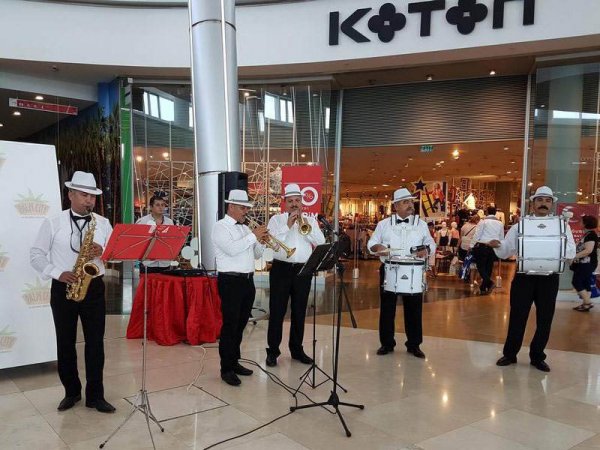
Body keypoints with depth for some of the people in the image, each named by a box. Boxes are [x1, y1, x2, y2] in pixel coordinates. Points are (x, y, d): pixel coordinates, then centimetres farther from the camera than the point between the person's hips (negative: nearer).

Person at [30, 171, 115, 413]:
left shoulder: (103, 223, 5)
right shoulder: (52, 223, -1)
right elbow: (36, 255, 0)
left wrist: (102, 252, -17)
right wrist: (57, 274, -14)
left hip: (94, 288, 1)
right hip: (63, 289, -1)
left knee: (95, 343, 3)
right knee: (65, 343, 9)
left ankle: (95, 395, 14)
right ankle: (71, 392, 26)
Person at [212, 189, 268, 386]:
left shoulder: (245, 228, 17)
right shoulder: (220, 227, -6)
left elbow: (256, 255, 17)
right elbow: (232, 249, -23)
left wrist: (261, 242, -2)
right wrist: (253, 236, -18)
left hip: (247, 281, 8)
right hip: (231, 281, -7)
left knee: (241, 324, 13)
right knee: (230, 325, -4)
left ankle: (234, 362, 25)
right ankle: (226, 369, 5)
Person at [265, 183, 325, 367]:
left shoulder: (310, 220, 9)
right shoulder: (276, 220, 2)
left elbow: (321, 242, -3)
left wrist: (306, 225, -13)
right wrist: (288, 225, -16)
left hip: (303, 270, 2)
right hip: (281, 269, -2)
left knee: (299, 312, 10)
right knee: (277, 311, 1)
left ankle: (297, 349, 23)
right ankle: (273, 351, 11)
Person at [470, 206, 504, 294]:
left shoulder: (483, 222, -4)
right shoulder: (500, 223, 11)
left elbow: (477, 235, -7)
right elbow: (502, 238, 14)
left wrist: (471, 246, -3)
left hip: (482, 246, -5)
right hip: (494, 247, 5)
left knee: (481, 266, 0)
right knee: (488, 267, 9)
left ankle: (489, 282, -21)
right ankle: (483, 288, 14)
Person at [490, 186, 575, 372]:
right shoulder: (520, 226, 3)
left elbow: (571, 252, -5)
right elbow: (505, 252, 1)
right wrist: (497, 246, -21)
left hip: (549, 279, 1)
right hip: (524, 278, -1)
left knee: (544, 320, 10)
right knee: (517, 317, 6)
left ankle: (537, 357, 29)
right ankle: (510, 354, 23)